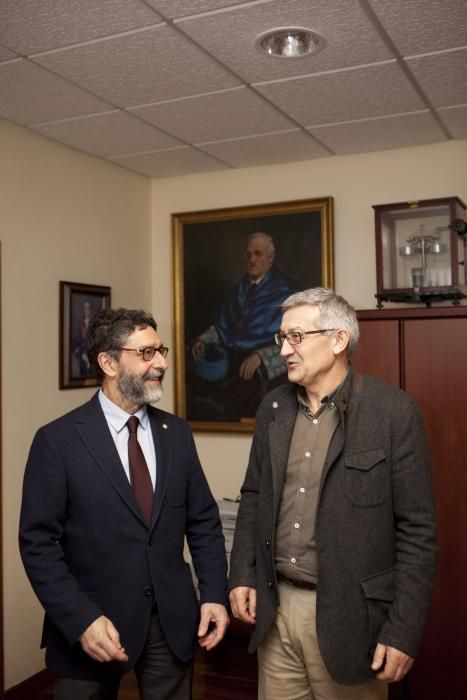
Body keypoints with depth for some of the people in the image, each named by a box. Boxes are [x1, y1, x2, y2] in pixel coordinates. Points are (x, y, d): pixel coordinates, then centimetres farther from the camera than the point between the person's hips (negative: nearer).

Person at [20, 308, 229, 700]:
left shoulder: (177, 432, 3)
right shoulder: (58, 440, -10)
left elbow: (204, 521, 6)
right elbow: (38, 543, -11)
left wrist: (215, 594, -2)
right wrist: (81, 620, -19)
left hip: (173, 620, 4)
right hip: (92, 624, -3)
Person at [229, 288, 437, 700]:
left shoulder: (393, 411, -12)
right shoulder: (273, 408, 4)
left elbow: (417, 529, -12)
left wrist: (404, 631, -13)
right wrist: (242, 575, 5)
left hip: (346, 613, -4)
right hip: (275, 607, 5)